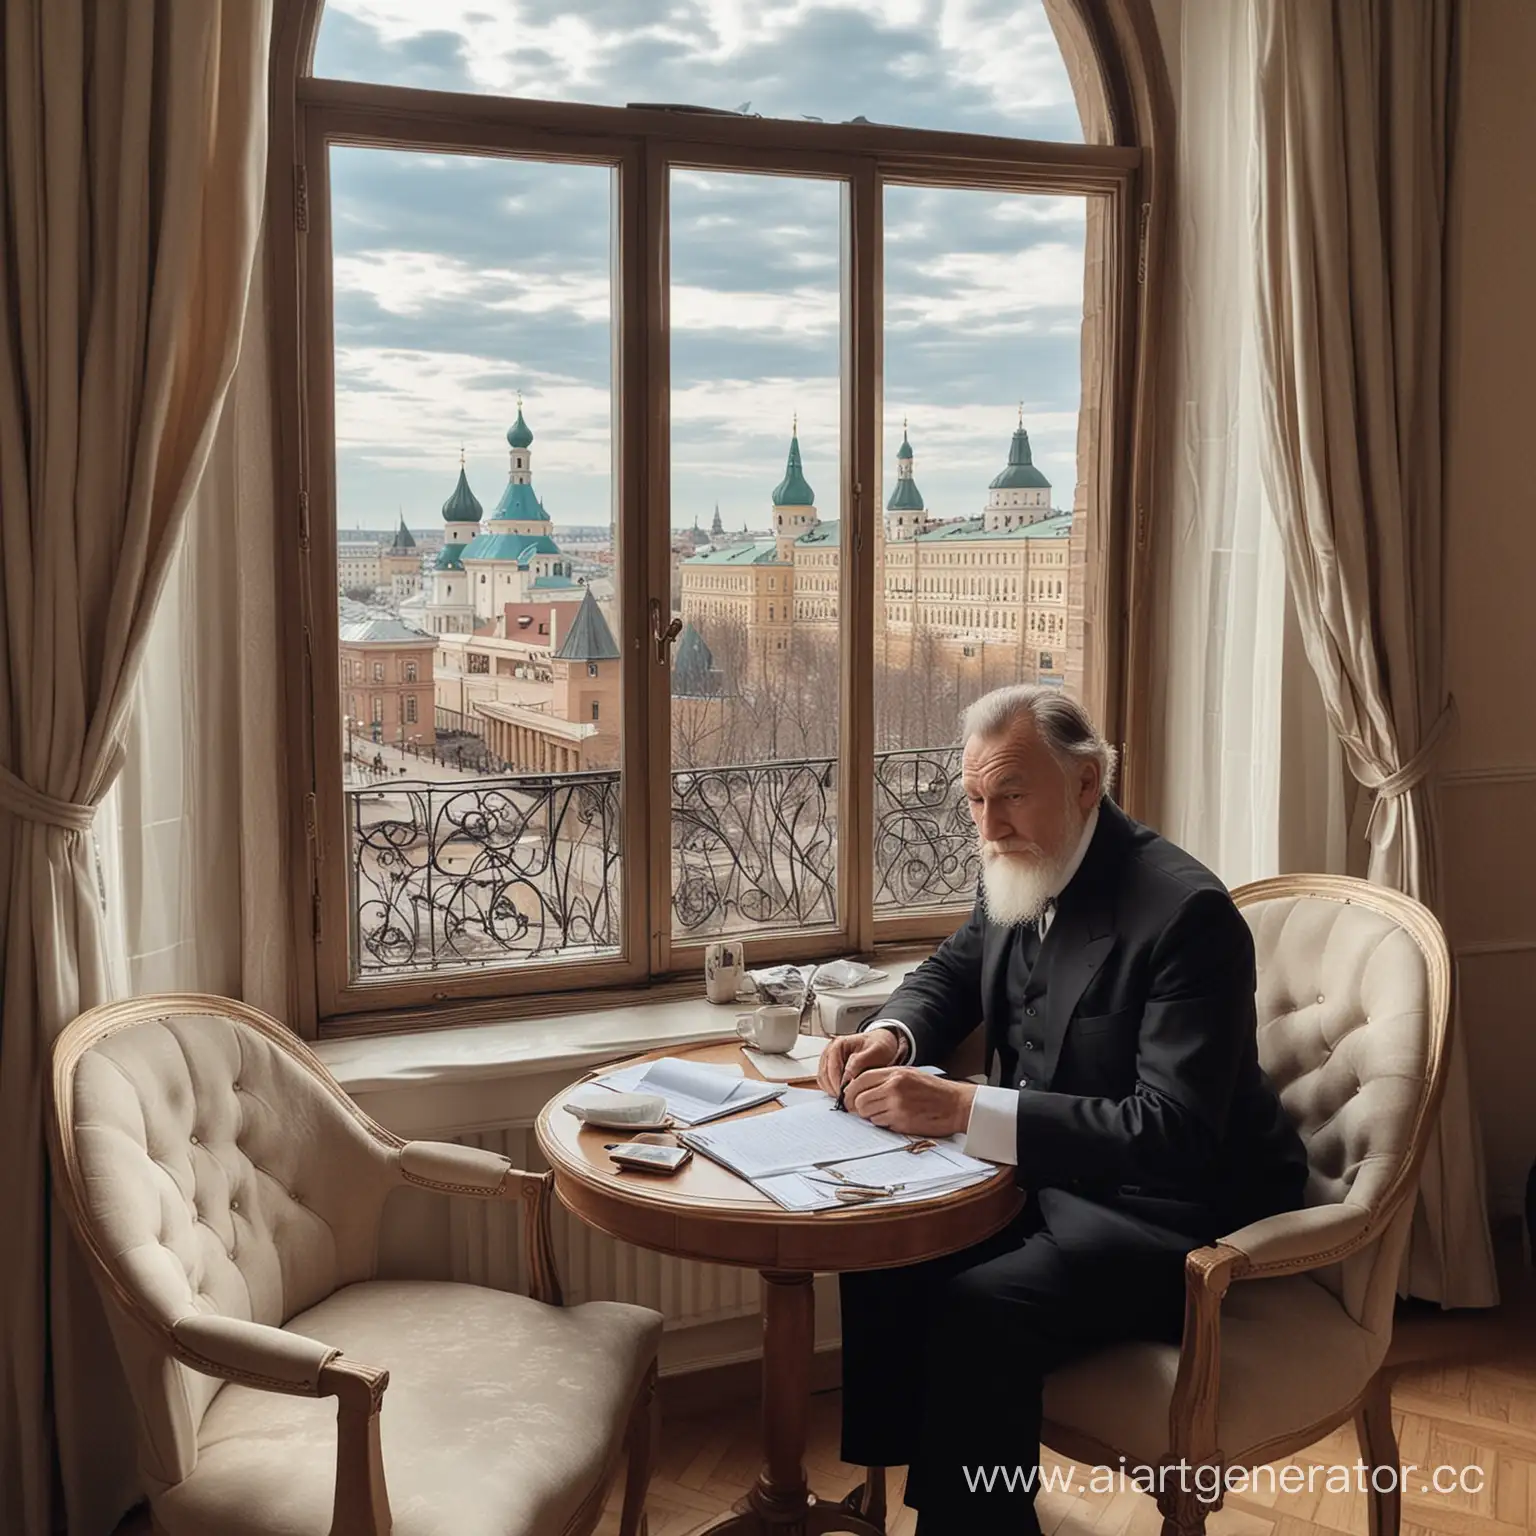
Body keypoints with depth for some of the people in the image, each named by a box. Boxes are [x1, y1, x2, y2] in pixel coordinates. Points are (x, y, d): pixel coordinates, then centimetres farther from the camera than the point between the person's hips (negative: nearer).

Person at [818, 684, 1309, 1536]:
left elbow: (1171, 1133, -31)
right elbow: (951, 972, 18)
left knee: (981, 1310, -27)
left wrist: (964, 1108, -36)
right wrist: (891, 1036, -6)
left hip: (1170, 1208, -8)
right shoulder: (1021, 874, -1)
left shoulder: (1185, 910, -25)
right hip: (1053, 1172, 8)